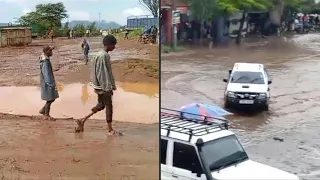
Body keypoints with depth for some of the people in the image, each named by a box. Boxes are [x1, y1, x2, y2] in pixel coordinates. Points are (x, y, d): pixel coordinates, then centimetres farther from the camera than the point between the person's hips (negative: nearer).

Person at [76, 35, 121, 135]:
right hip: (104, 86, -10)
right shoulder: (104, 56, -19)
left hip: (101, 86, 10)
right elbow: (104, 73, -21)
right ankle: (110, 130, 10)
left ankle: (82, 121, 20)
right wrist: (109, 87, -19)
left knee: (101, 105, 17)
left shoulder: (101, 54, 12)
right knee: (109, 106, 0)